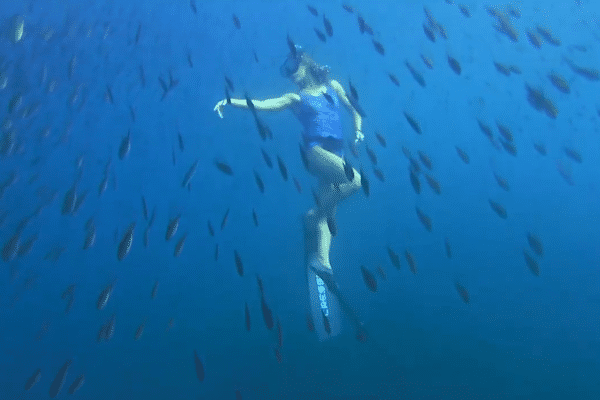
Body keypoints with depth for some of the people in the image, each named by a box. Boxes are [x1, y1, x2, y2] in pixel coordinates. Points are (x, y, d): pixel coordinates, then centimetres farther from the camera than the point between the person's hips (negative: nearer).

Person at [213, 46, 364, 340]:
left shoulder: (332, 86, 21)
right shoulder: (295, 98, 10)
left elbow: (353, 109, 28)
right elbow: (261, 104, -3)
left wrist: (358, 130, 8)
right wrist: (231, 101, -17)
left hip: (336, 155, 4)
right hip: (316, 150, -4)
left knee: (327, 214, -4)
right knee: (355, 180, -26)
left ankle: (321, 260, -6)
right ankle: (313, 216, -15)